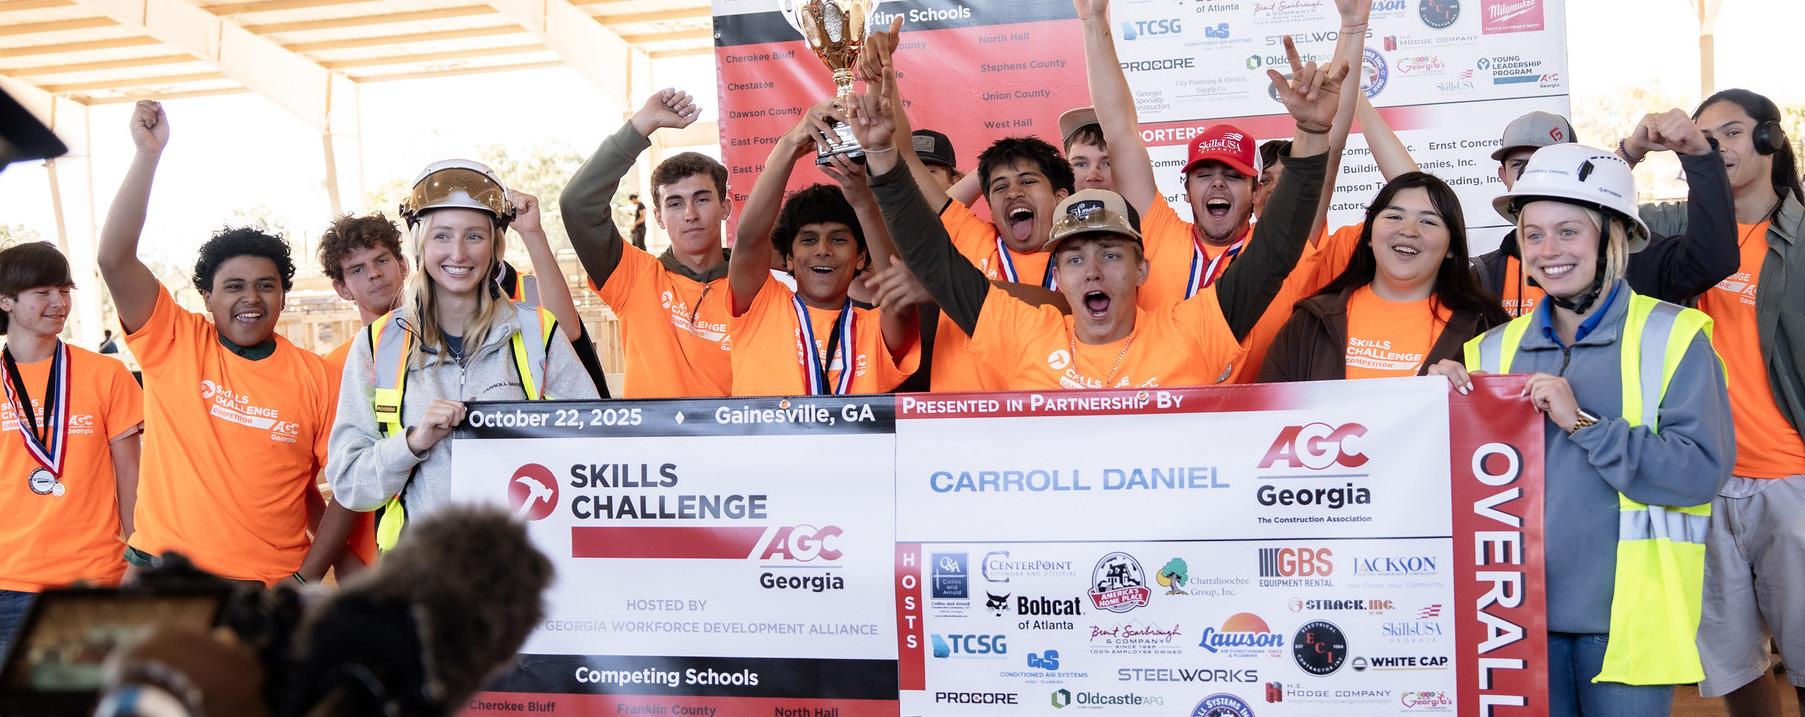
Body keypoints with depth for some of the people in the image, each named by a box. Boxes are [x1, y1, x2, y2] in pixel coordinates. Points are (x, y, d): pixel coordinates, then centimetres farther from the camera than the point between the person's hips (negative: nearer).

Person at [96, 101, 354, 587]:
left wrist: (304, 580, -8)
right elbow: (114, 257, -10)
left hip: (271, 588, 0)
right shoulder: (174, 344, 1)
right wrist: (148, 153, -15)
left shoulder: (316, 378, -1)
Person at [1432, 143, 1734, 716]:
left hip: (1624, 611, -3)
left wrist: (1583, 422, -19)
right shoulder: (1495, 350, 10)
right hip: (1521, 609, 4)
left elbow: (1702, 471, -14)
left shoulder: (1671, 336, -3)